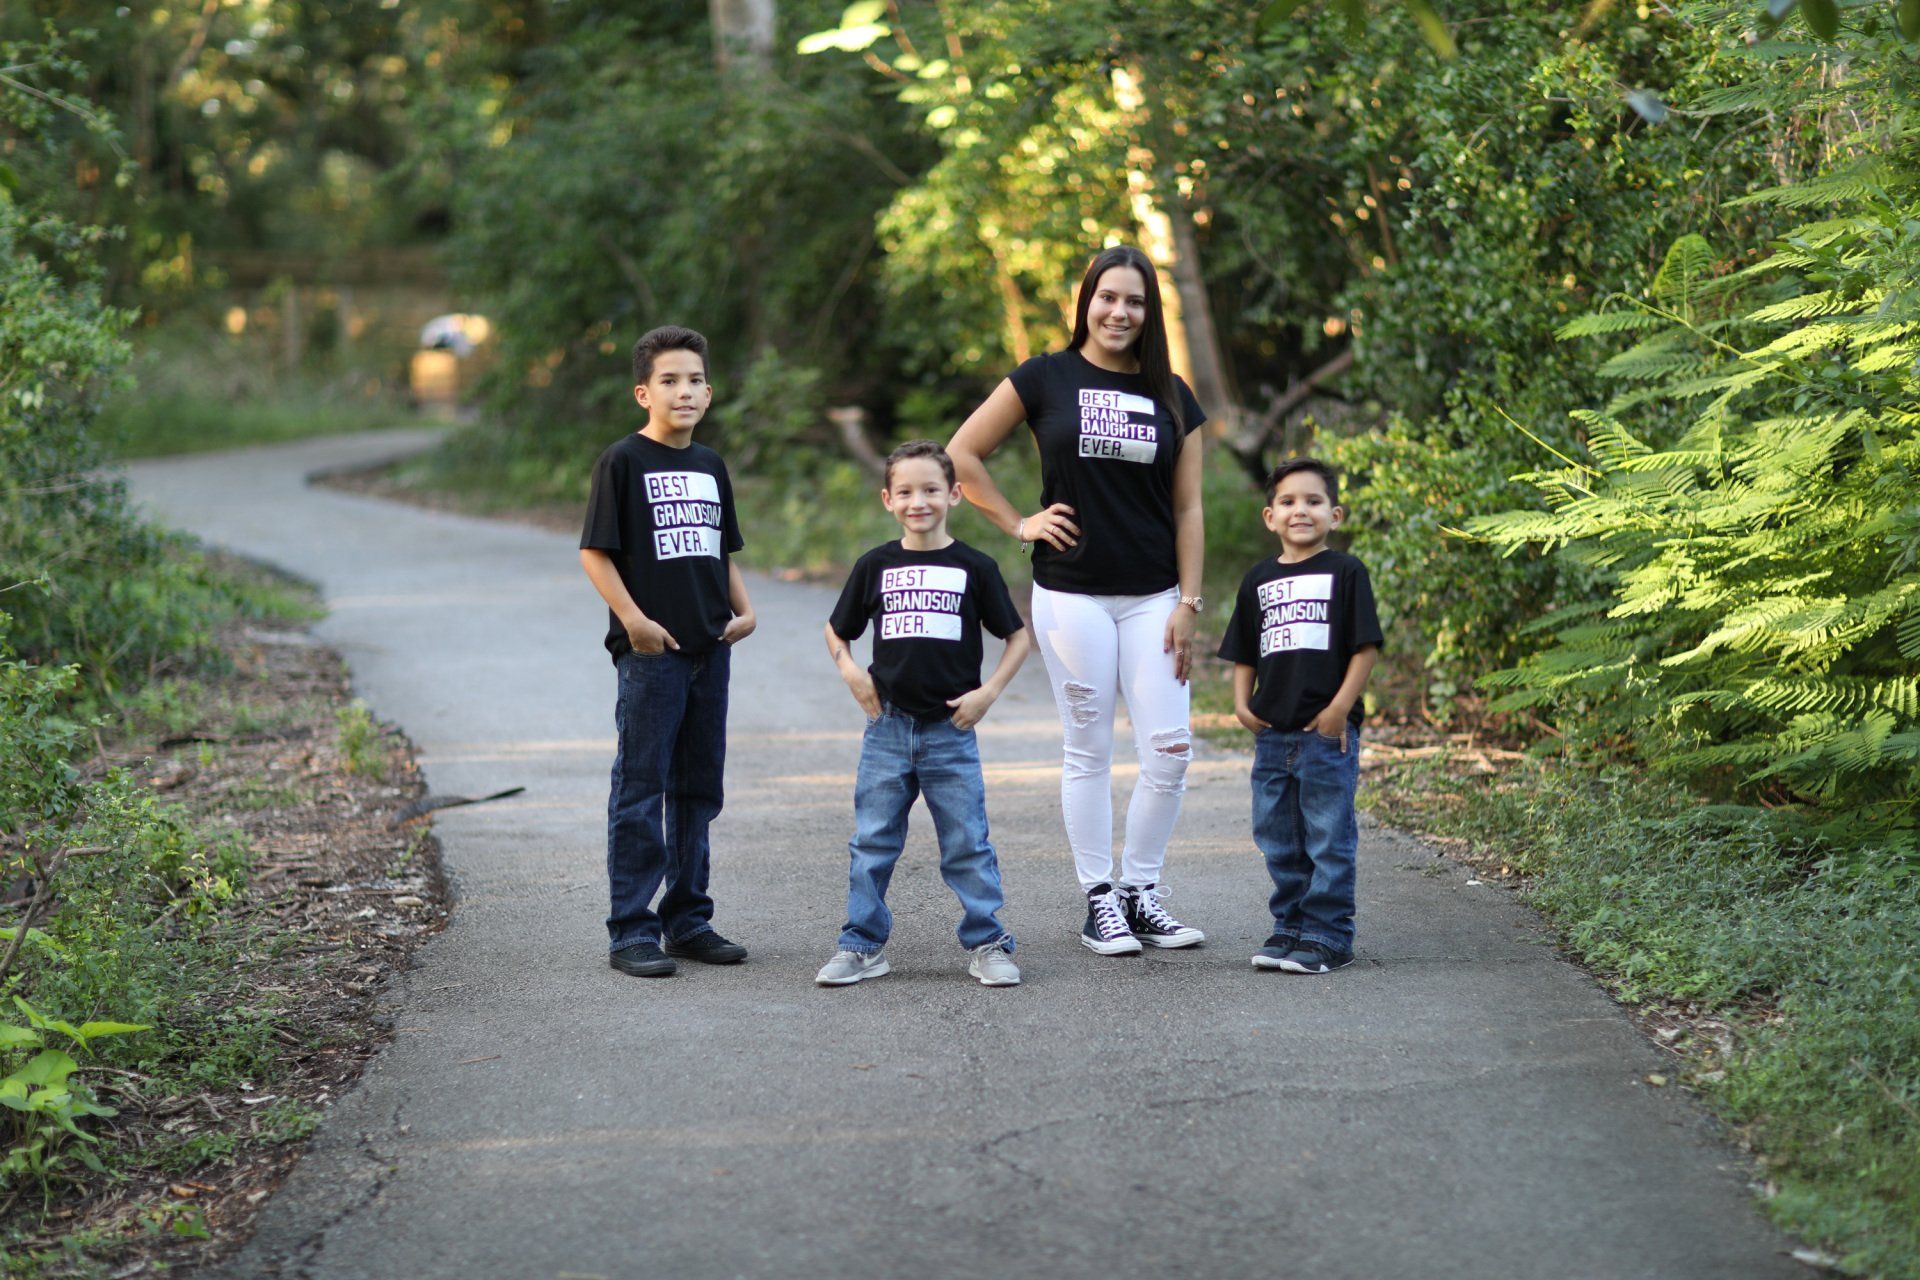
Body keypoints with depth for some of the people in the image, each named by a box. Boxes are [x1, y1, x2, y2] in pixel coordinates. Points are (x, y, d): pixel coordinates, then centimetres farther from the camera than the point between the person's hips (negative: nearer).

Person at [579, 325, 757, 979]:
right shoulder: (623, 460, -6)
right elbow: (595, 551, -9)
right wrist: (633, 619, -19)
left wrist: (743, 609, 6)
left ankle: (688, 920, 21)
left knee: (698, 788, 12)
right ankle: (632, 931, 1)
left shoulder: (710, 465, 14)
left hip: (710, 648, 7)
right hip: (651, 652, -7)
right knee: (641, 789, -3)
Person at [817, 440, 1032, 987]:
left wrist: (988, 692, -4)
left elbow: (1018, 636, 6)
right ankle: (862, 945, 14)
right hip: (888, 725, 2)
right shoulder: (876, 566, 5)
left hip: (951, 728, -2)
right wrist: (851, 671, -1)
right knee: (872, 841, 6)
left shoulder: (974, 567, 0)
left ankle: (987, 943, 10)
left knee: (967, 843, 1)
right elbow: (836, 630, 16)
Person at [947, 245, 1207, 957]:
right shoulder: (1046, 379, 1)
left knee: (1169, 751, -2)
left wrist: (1188, 603, 1)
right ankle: (1099, 905, 12)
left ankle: (1141, 895, 13)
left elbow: (1187, 509, 7)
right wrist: (1020, 525, 0)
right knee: (1088, 752, 3)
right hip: (1072, 595, -3)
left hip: (1152, 597, 3)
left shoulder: (1172, 396, 8)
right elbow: (962, 455, 4)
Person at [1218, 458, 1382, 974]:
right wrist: (1243, 703, 3)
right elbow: (1244, 654, 18)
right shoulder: (1259, 580, 13)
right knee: (1279, 840, 11)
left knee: (1328, 838, -2)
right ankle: (1290, 926, 22)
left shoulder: (1345, 572, -1)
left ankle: (1327, 936, 4)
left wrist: (1340, 708, -11)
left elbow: (1365, 647, -5)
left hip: (1327, 731, -5)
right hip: (1272, 733, 5)